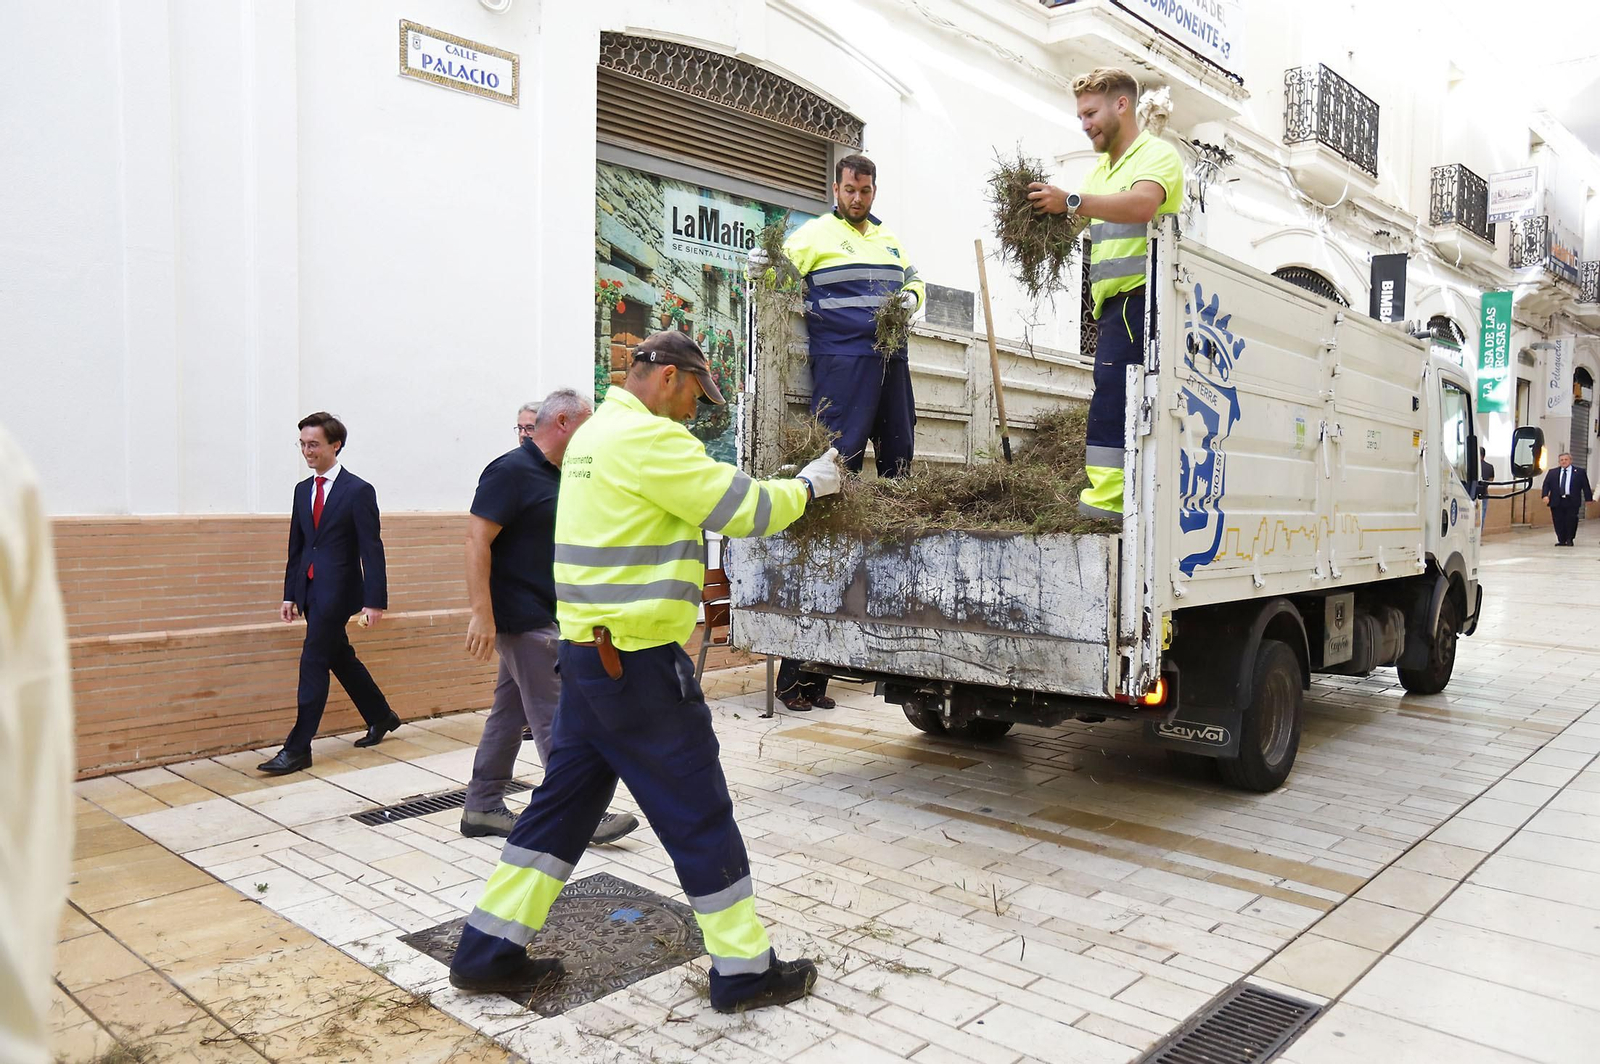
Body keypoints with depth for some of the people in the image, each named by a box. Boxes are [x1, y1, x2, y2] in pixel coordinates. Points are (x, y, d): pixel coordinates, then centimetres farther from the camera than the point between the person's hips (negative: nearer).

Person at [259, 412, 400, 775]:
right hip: (309, 590, 7)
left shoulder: (358, 491, -10)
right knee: (340, 658, 15)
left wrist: (375, 601, -16)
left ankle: (298, 748, -1)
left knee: (313, 663, -7)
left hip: (337, 589, -7)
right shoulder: (302, 490, 11)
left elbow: (371, 550, -12)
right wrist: (290, 594, 11)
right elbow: (296, 546, 15)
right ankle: (381, 716, 32)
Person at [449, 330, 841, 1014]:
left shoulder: (594, 434, 16)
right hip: (639, 659, -10)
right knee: (699, 816, 2)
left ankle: (488, 951, 25)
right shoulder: (647, 437, -17)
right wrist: (807, 485, 3)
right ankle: (744, 971, 16)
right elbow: (743, 509, -14)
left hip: (588, 652, 10)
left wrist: (776, 491, 13)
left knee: (564, 800, 17)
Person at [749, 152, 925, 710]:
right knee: (840, 458, -10)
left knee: (900, 455, 9)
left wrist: (910, 298, 10)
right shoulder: (814, 235, 3)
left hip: (890, 360, 7)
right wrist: (761, 267, -26)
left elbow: (915, 282, 33)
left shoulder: (889, 239, 23)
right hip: (841, 361, -7)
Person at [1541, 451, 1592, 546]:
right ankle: (1561, 540, 8)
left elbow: (1585, 486, 6)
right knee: (1559, 522, 0)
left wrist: (1588, 498, 0)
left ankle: (1569, 539, 11)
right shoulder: (1552, 472, 12)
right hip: (1556, 502, 2)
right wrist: (1545, 495, -9)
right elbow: (1546, 485, 7)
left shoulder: (1580, 472, 7)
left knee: (1571, 521, -5)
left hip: (1572, 502, -2)